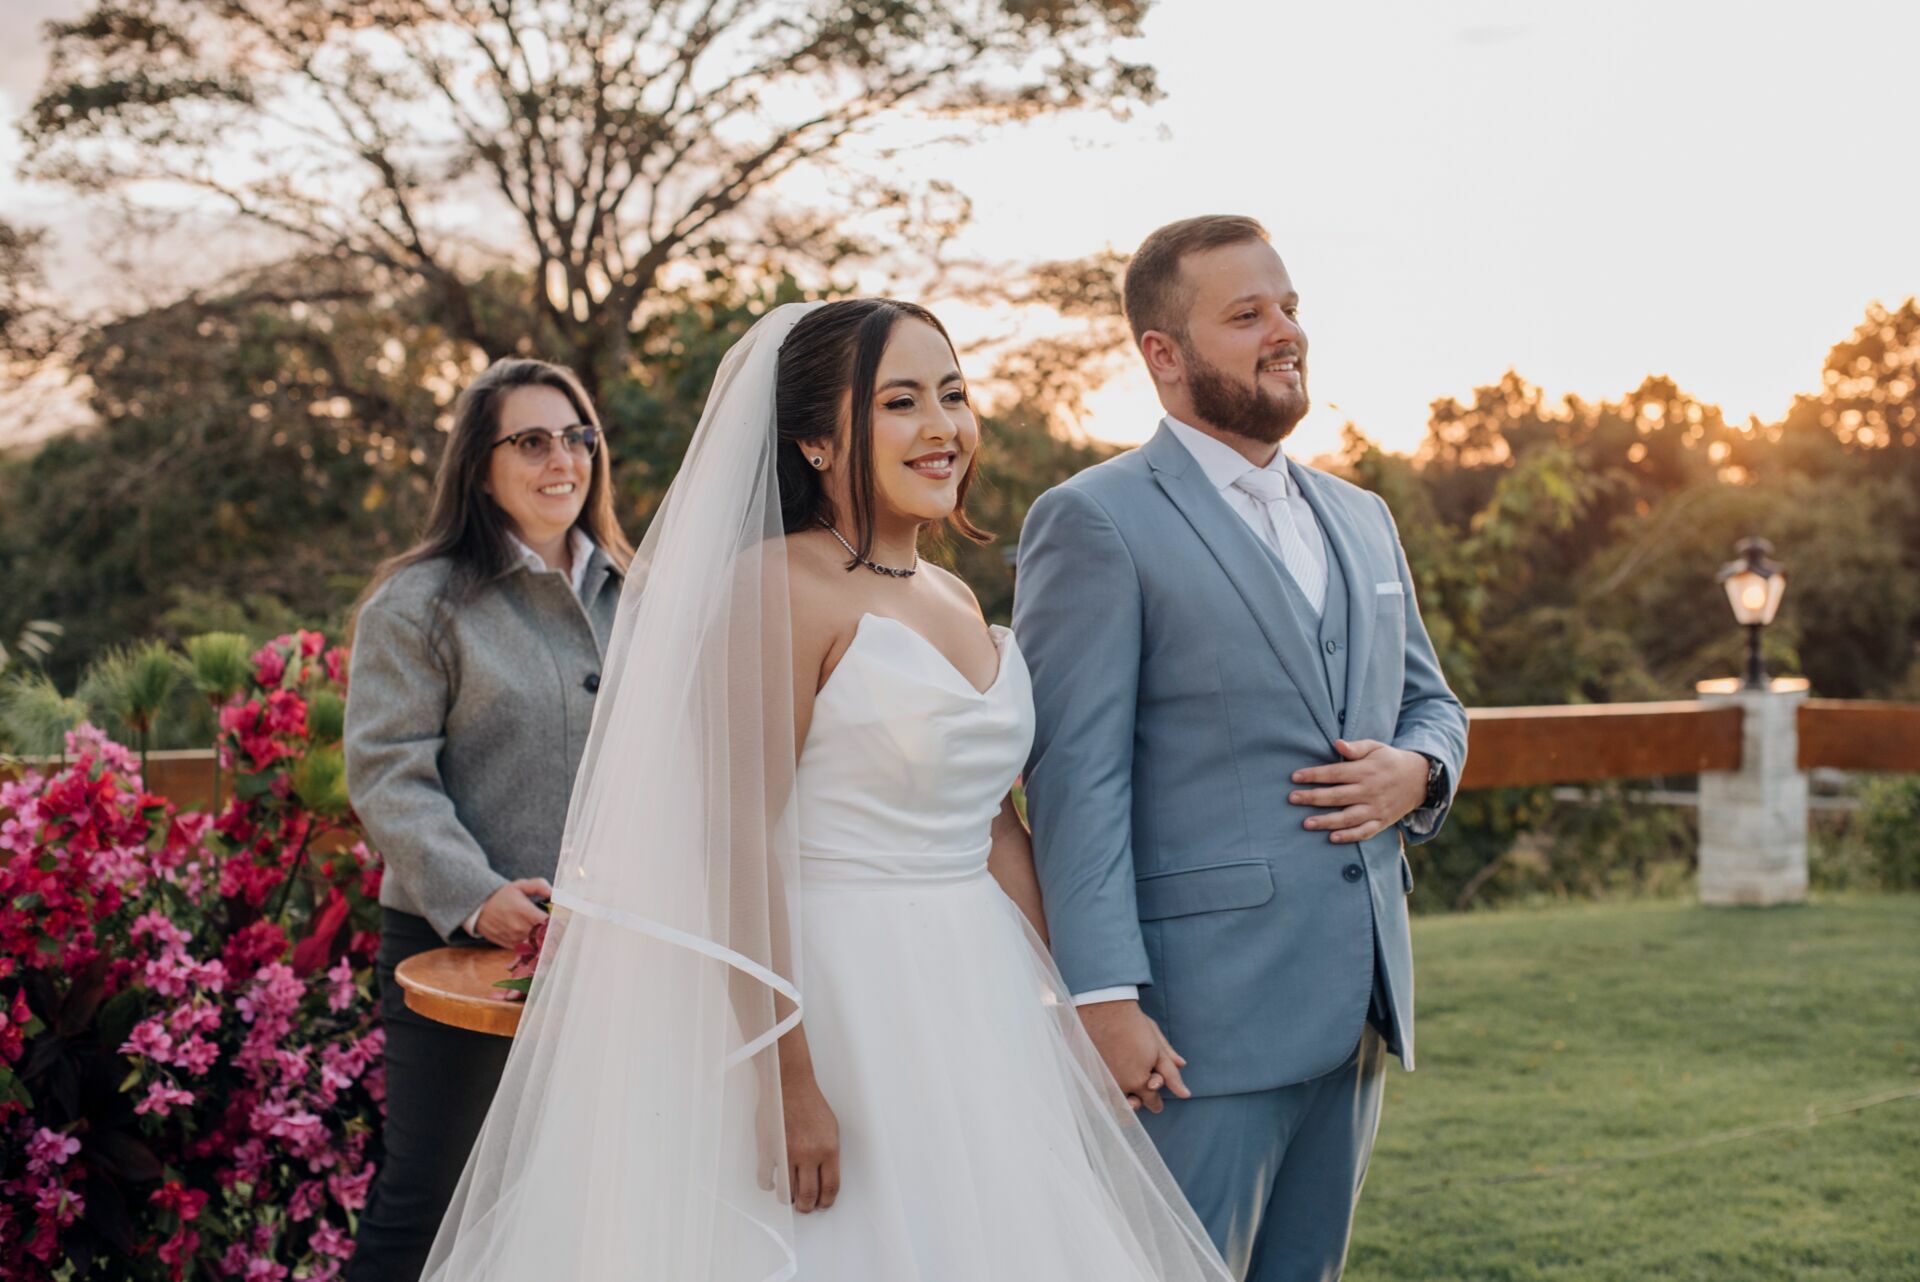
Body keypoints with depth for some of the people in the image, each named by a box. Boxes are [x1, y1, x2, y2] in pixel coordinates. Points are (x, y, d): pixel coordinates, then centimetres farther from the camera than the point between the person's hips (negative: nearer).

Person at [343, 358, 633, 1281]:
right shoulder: (420, 601, -4)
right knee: (426, 1203, -2)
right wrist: (475, 895, -23)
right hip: (458, 946, -5)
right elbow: (386, 773, -11)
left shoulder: (626, 597, 14)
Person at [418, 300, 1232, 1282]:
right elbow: (736, 843, -18)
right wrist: (785, 1082, -21)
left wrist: (1055, 1020, 14)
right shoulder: (783, 586, -13)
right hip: (837, 1003, -8)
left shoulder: (956, 600, 11)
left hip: (976, 1004, 8)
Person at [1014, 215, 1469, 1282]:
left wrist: (1416, 771, 0)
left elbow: (1433, 702, 25)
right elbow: (1076, 778, -12)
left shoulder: (1360, 518, 17)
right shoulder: (1096, 523, -6)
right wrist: (1106, 998, -19)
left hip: (1358, 1006, 7)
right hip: (1200, 1013, -7)